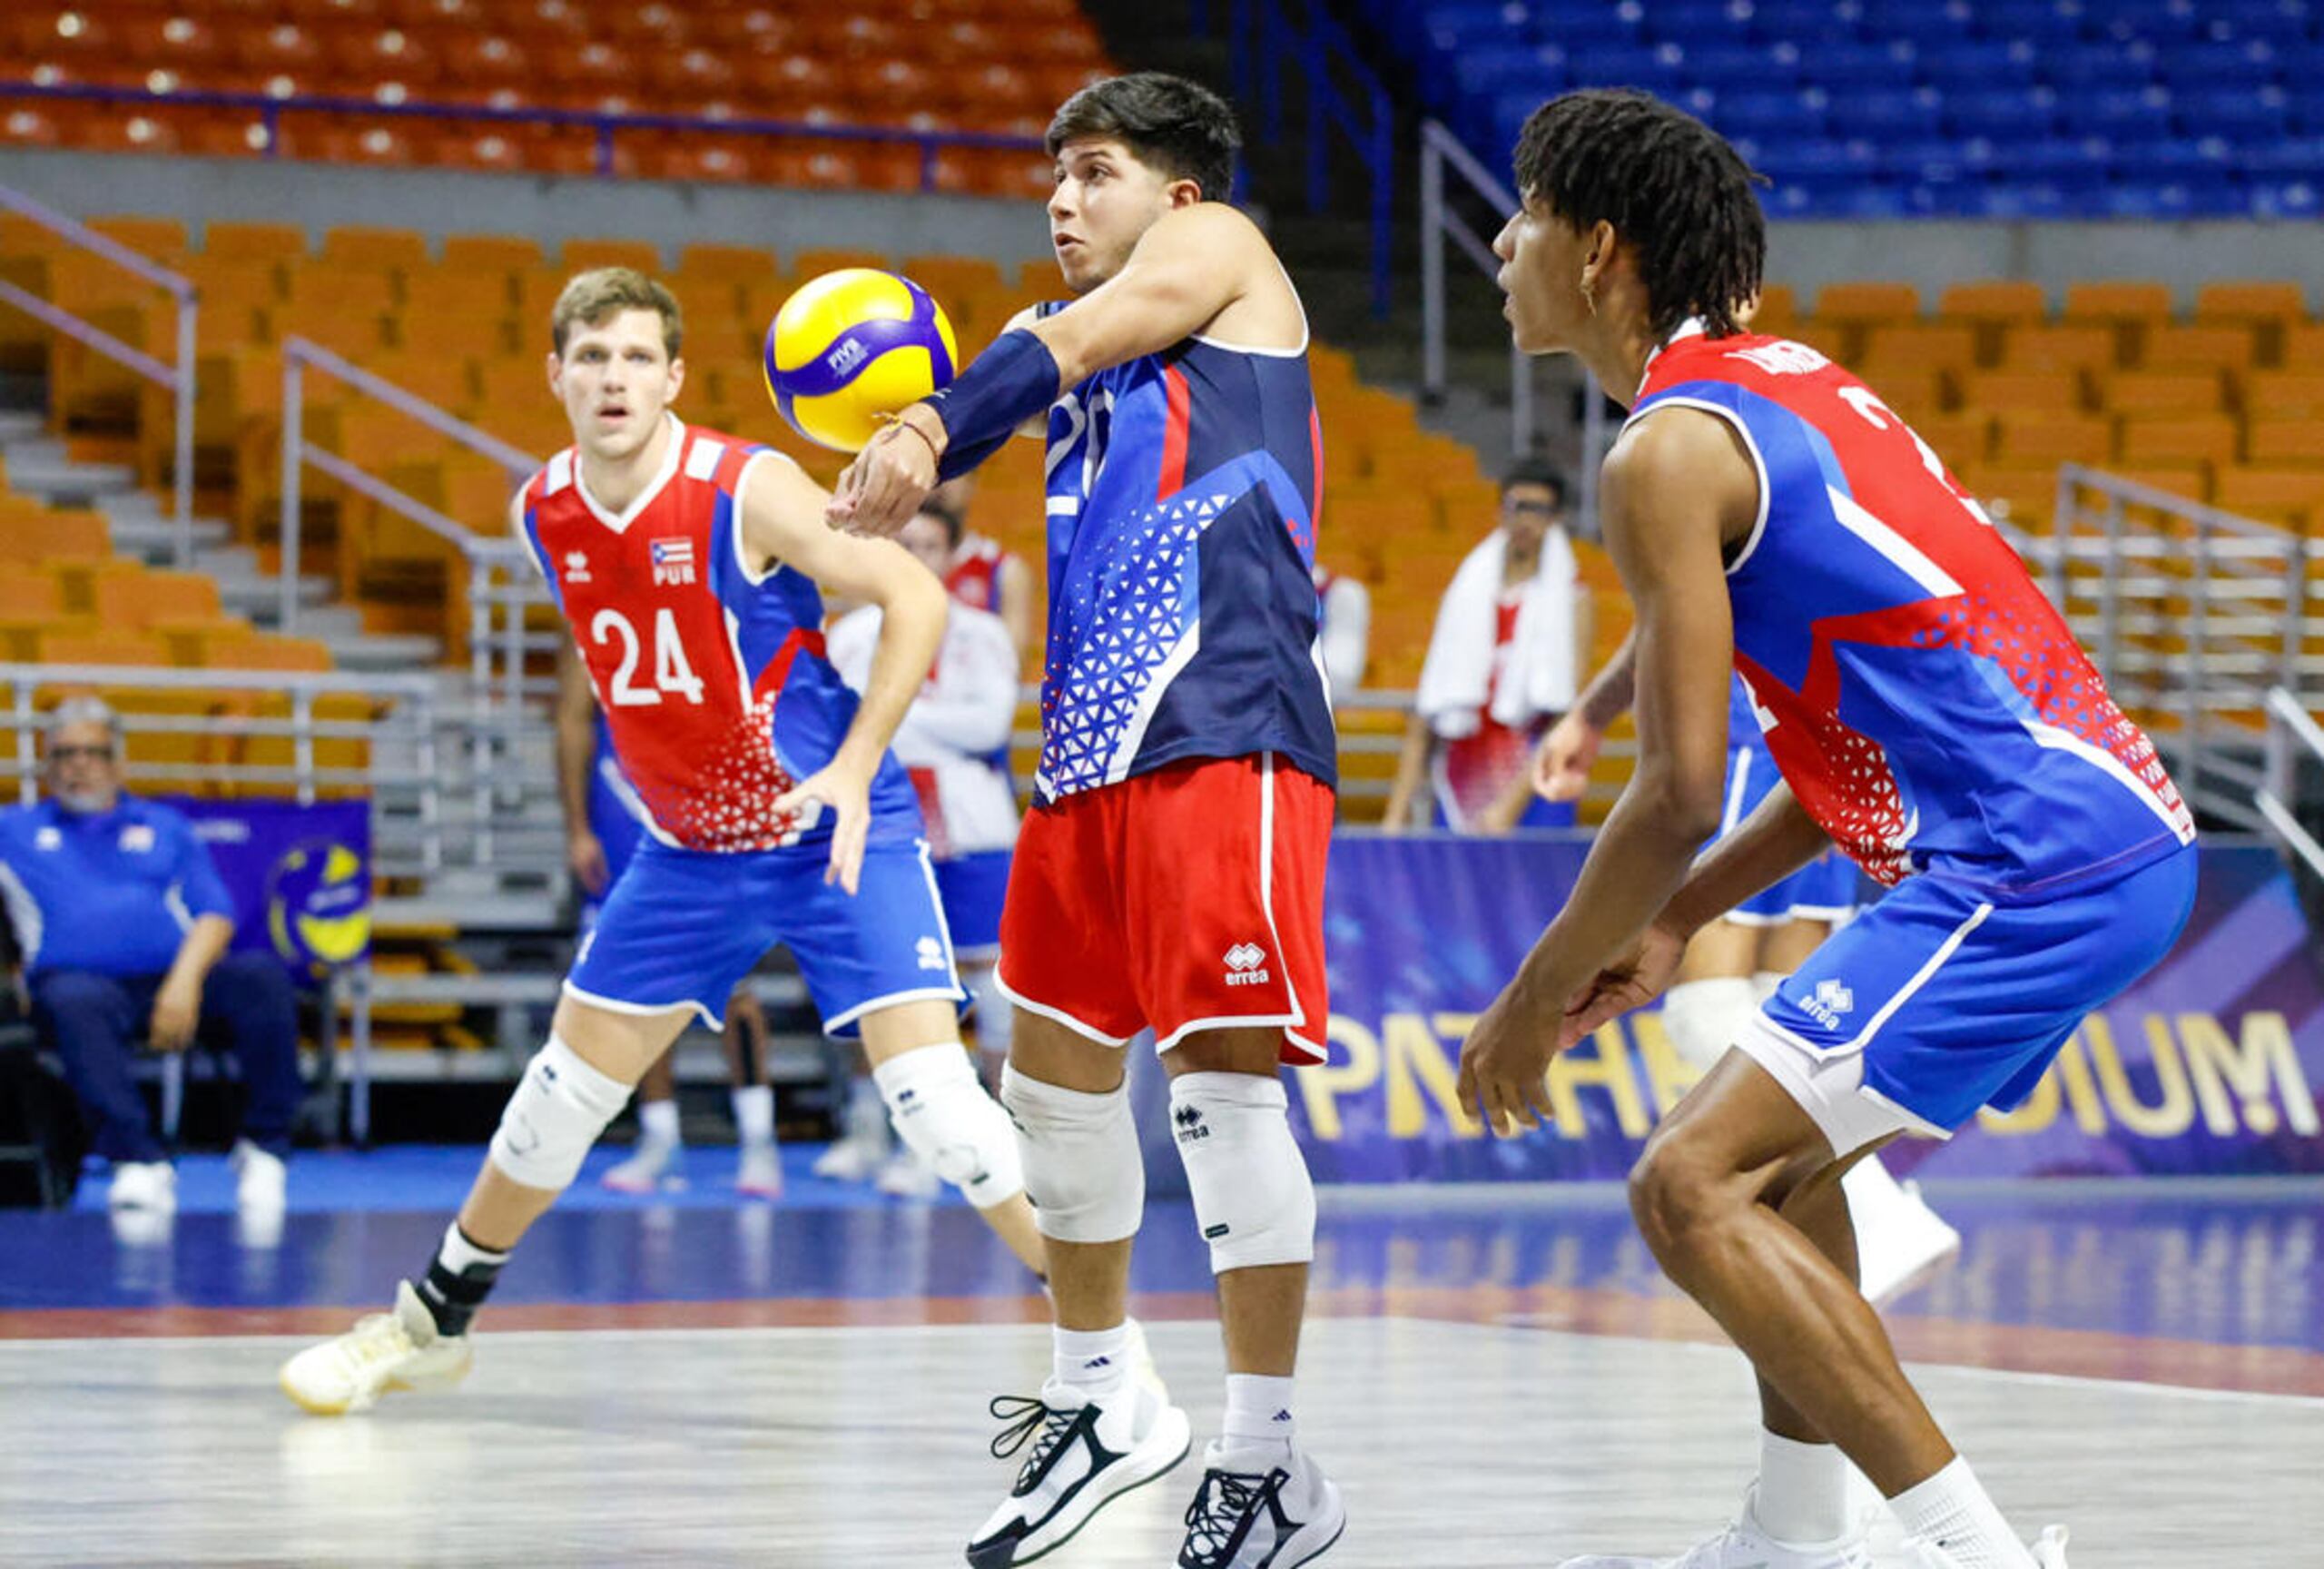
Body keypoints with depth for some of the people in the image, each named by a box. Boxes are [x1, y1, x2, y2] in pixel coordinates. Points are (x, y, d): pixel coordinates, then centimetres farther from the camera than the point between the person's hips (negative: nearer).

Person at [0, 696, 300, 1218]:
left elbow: (215, 915, 12)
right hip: (79, 975, -2)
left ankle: (264, 1146, -23)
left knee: (261, 977, -28)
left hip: (175, 979, 2)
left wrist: (185, 980, -7)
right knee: (76, 1003, -39)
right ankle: (138, 1162, -45)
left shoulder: (165, 827, 27)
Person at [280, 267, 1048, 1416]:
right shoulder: (542, 516, -2)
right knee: (567, 1085, 11)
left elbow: (915, 598, -16)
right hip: (691, 845, 6)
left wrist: (851, 771, -21)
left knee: (928, 1091, -18)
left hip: (836, 829, -6)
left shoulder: (746, 490, -21)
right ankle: (432, 1319, 28)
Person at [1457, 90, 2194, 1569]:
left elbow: (1683, 790, -14)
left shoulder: (1669, 452, -10)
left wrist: (1537, 1000, -1)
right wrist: (1676, 922, 24)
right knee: (1775, 1157, 24)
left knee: (1694, 1185, -11)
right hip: (2129, 835, 10)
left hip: (2029, 866, -10)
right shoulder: (1781, 383, 20)